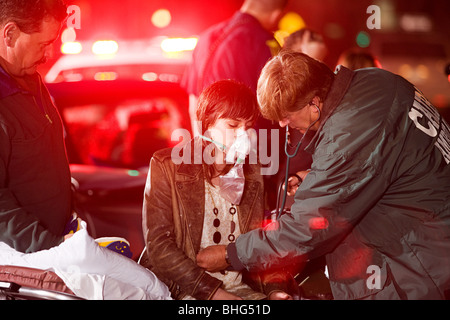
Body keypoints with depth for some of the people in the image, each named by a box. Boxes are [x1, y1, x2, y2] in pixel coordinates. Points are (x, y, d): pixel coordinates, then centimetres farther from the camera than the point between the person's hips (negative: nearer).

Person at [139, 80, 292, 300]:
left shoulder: (252, 174, 11)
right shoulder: (167, 166, -4)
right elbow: (158, 246, -10)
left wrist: (274, 288, -2)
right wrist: (213, 291, -16)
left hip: (239, 288, 5)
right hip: (181, 290, -4)